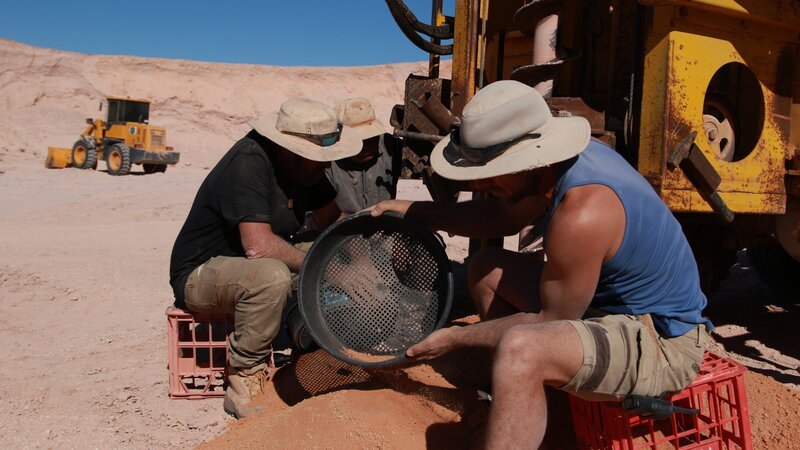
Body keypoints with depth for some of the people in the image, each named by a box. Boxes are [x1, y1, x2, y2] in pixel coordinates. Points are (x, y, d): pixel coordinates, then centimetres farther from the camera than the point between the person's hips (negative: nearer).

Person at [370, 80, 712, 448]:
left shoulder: (582, 215, -32)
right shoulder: (559, 160, -5)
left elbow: (552, 322, -21)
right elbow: (504, 218, 12)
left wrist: (456, 337, -11)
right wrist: (415, 211, 4)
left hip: (662, 343, -10)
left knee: (519, 349, -37)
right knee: (486, 269, 12)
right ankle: (519, 399, 18)